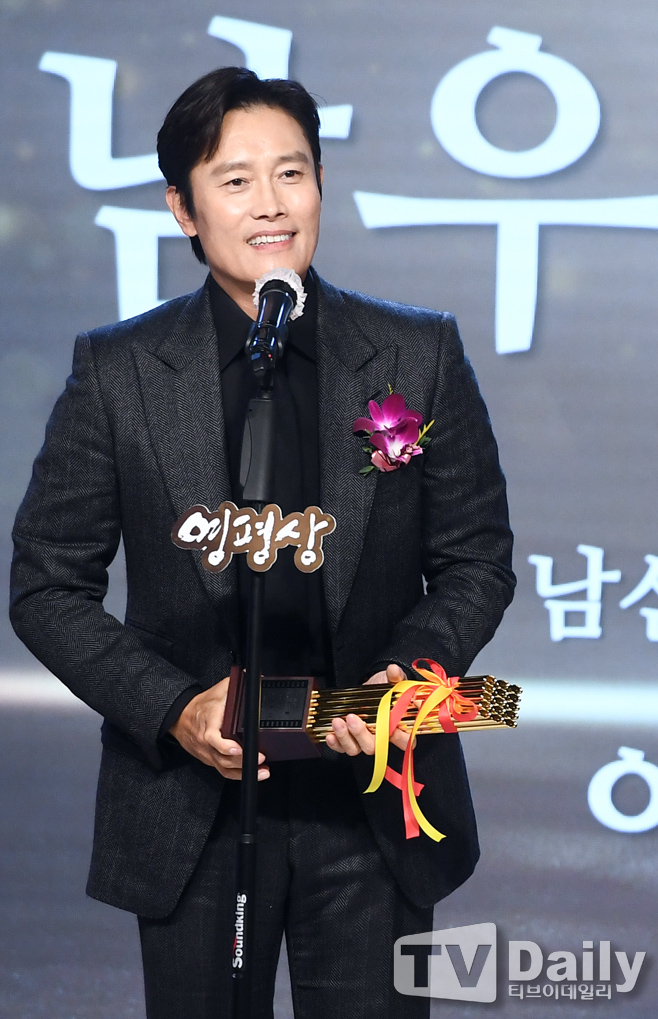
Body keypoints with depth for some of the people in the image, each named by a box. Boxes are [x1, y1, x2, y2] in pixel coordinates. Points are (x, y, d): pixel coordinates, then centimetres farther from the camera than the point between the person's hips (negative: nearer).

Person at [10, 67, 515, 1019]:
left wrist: (411, 671, -13)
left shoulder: (421, 357, 2)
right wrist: (173, 709, -13)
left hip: (374, 804, 1)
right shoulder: (118, 371, -1)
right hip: (194, 808, 0)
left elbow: (477, 559, 6)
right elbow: (47, 585, 0)